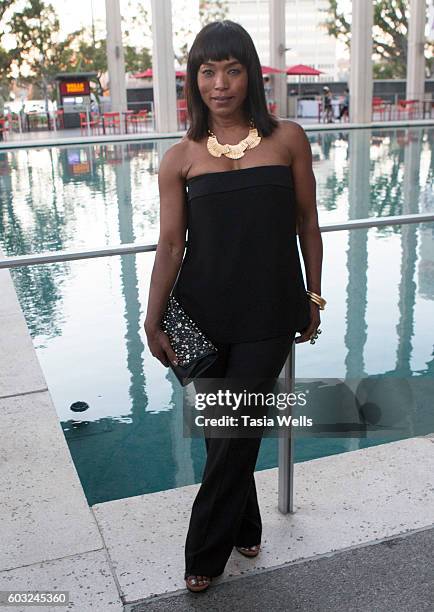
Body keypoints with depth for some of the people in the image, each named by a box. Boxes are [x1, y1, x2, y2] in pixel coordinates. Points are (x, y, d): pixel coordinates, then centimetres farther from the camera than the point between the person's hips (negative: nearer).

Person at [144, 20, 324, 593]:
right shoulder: (181, 157, 1)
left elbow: (307, 225, 5)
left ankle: (204, 555, 25)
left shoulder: (287, 139, 0)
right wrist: (152, 322, -6)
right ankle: (245, 529, 40)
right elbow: (170, 244, -2)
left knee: (237, 435, 4)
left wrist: (313, 297, 7)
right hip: (202, 312, 2)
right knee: (220, 430, 14)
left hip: (268, 313, -1)